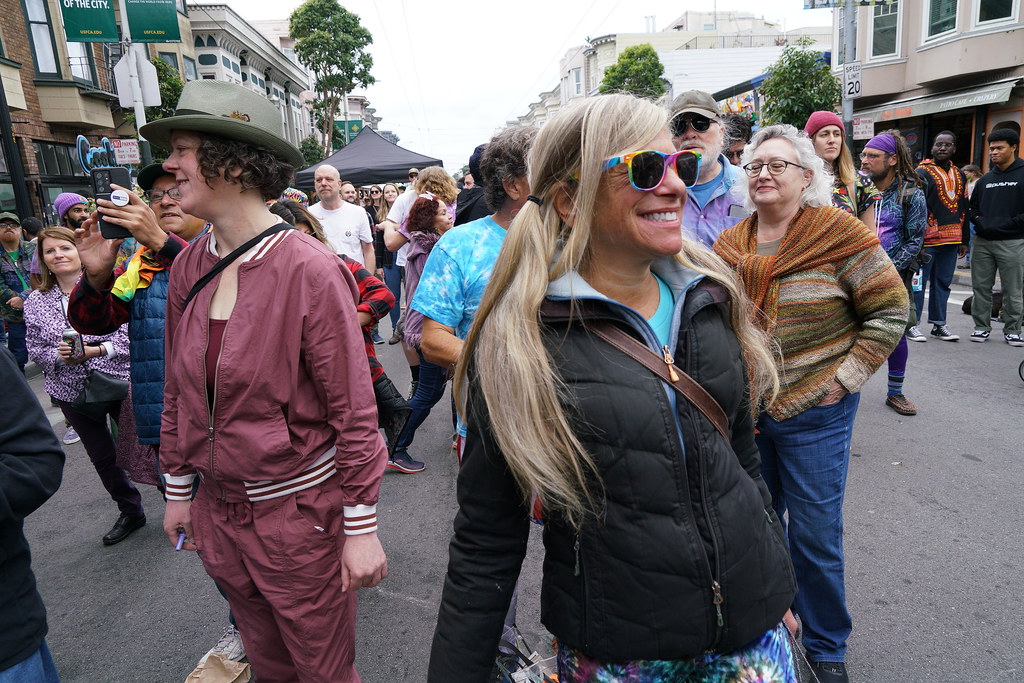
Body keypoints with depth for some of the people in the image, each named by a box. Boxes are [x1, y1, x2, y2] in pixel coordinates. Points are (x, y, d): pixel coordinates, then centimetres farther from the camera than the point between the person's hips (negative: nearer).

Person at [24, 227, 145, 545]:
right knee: (103, 458, 16)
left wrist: (99, 349, -23)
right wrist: (58, 355, -14)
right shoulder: (35, 302, 3)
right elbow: (35, 349, 6)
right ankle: (130, 512, 35)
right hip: (72, 392, 4)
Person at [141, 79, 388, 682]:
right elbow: (179, 393, 10)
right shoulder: (189, 266, -1)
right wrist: (179, 490, 14)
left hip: (301, 513, -6)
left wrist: (362, 528, -14)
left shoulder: (310, 271, -20)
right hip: (219, 512, 6)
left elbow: (355, 412, -17)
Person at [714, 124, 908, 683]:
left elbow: (890, 311, -6)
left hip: (813, 414, -4)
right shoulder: (729, 244, 4)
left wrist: (845, 379, -11)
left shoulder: (840, 234, -9)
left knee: (815, 537, 6)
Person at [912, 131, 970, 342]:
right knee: (918, 282, -2)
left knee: (943, 283, 11)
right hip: (927, 239, -6)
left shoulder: (959, 175, 17)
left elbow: (963, 209, 21)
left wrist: (964, 240, 18)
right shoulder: (922, 172, -4)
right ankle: (912, 325, 5)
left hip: (951, 240, 7)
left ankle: (939, 324, 19)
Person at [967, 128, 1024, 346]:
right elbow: (972, 207, 21)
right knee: (981, 288, 8)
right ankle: (982, 326, 17)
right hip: (982, 242, 5)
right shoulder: (985, 179, 14)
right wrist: (979, 220, 2)